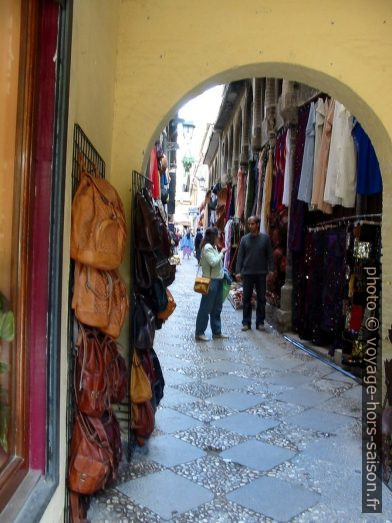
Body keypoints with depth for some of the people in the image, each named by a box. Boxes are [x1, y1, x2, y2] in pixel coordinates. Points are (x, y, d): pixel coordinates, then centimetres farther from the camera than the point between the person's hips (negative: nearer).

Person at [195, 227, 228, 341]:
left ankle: (217, 331, 24)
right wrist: (222, 253, -14)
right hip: (210, 281, -10)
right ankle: (199, 333, 6)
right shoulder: (207, 248, -15)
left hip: (218, 280, 10)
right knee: (205, 308, -3)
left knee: (216, 308, 15)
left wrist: (221, 253, 5)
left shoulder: (213, 247, 13)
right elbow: (213, 262, -23)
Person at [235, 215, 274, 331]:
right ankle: (246, 322, 14)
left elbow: (269, 255, 2)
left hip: (261, 273, 0)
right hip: (247, 273, 1)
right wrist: (238, 271, -3)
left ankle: (260, 322, 15)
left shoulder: (265, 238, 1)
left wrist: (271, 270, -5)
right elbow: (240, 256, 3)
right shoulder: (244, 239, 4)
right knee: (246, 298, 5)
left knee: (261, 299, 5)